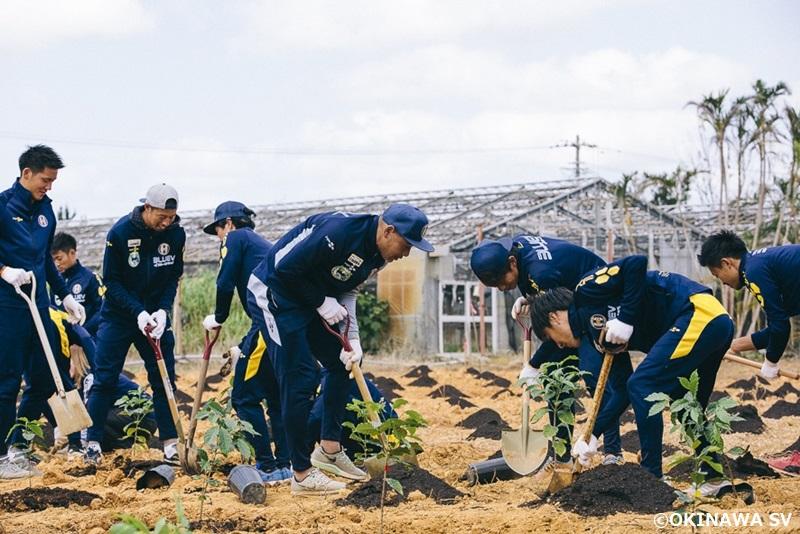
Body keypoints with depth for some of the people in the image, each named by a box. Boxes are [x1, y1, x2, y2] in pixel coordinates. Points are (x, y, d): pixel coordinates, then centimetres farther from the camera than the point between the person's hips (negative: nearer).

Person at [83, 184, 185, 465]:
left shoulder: (176, 234, -7)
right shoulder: (120, 232, -17)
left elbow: (174, 277, 2)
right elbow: (112, 281, -13)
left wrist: (162, 310, -14)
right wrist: (138, 313, -22)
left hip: (156, 315, 3)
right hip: (118, 314, -3)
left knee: (164, 377, 1)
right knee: (104, 379, -4)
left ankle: (170, 444, 6)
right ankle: (92, 442, 2)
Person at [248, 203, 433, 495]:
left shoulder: (376, 254, 0)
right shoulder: (339, 231, -29)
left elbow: (346, 290, 7)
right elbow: (286, 269, -27)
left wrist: (352, 338, -5)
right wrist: (322, 303, -18)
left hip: (309, 299, 10)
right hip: (273, 293, -10)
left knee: (342, 362, 13)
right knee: (300, 378, -12)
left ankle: (329, 449, 24)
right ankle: (302, 475, -6)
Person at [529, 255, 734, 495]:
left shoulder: (586, 291, -1)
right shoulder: (598, 335, 21)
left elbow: (637, 263, -16)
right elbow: (621, 391, 18)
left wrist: (625, 320, -14)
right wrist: (592, 435, 13)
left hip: (699, 311, -10)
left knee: (641, 387, -7)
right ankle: (714, 480, 27)